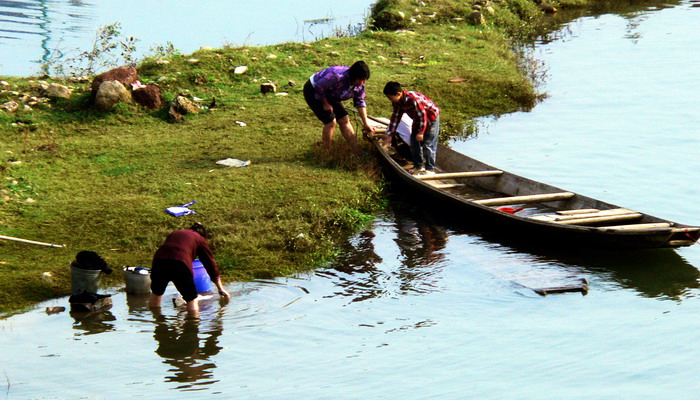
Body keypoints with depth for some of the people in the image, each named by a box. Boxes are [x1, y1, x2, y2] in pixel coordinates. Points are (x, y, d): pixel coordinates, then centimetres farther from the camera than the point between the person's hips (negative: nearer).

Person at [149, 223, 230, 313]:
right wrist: (221, 289, 31)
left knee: (156, 292, 28)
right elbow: (210, 263, 23)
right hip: (180, 263, -4)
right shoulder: (200, 240, 22)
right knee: (192, 300, 8)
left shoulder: (173, 234, 34)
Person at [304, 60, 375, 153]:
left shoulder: (360, 84, -13)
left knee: (344, 120, 1)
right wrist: (325, 104, -19)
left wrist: (366, 124, -7)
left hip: (329, 95, 8)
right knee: (331, 121, -16)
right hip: (314, 92, -8)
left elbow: (360, 102, -4)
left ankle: (357, 151, 5)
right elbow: (319, 87, -32)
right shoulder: (338, 76, -40)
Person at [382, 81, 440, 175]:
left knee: (428, 145, -11)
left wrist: (421, 132, -26)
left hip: (431, 117, -9)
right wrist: (389, 134, 0)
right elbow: (395, 117, 1)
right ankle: (418, 166, 20)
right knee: (414, 142, 9)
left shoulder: (413, 99, -36)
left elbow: (422, 115, -30)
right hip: (418, 119, 9)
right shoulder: (397, 102, -8)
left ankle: (430, 169, -6)